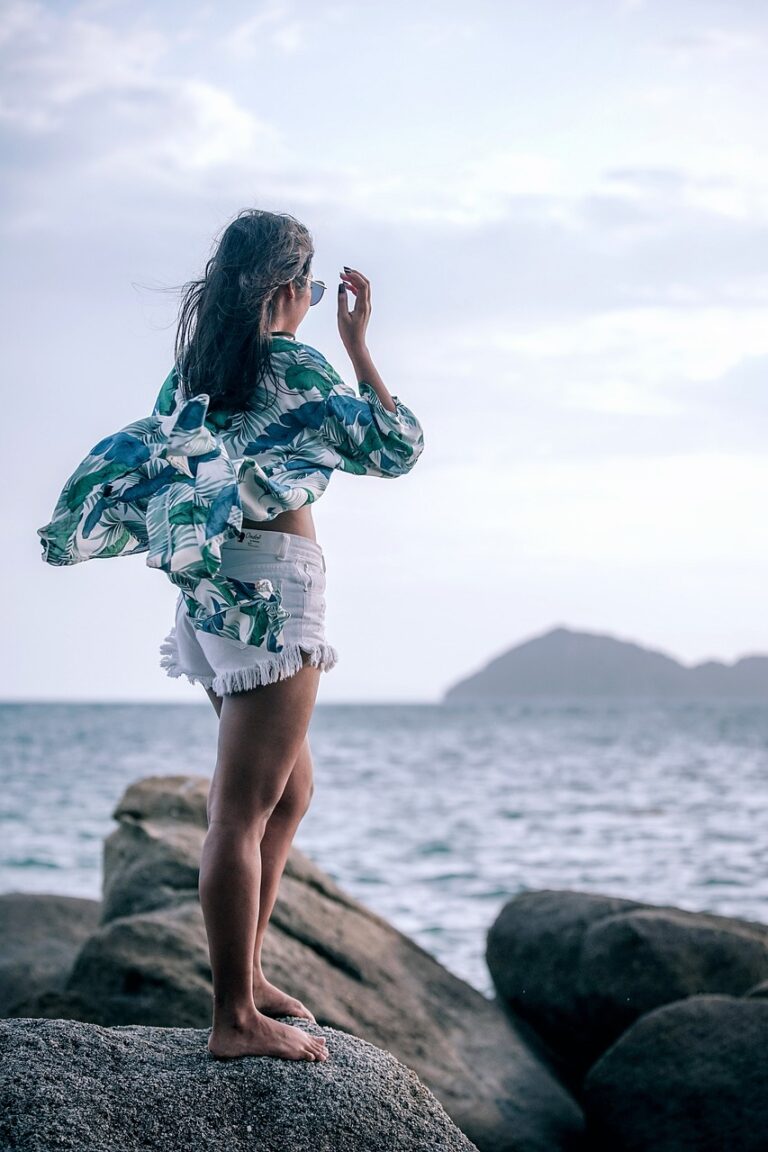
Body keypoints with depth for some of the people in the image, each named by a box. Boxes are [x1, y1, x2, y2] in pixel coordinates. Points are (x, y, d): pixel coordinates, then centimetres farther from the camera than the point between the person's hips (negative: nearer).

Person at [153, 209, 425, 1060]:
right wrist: (357, 343, 1)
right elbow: (398, 448, -4)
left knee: (289, 791, 21)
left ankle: (245, 975, 26)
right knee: (243, 811, -7)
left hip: (209, 585, 9)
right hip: (270, 584, -9)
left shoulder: (193, 366, 11)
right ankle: (235, 1020, -3)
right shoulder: (293, 367, -10)